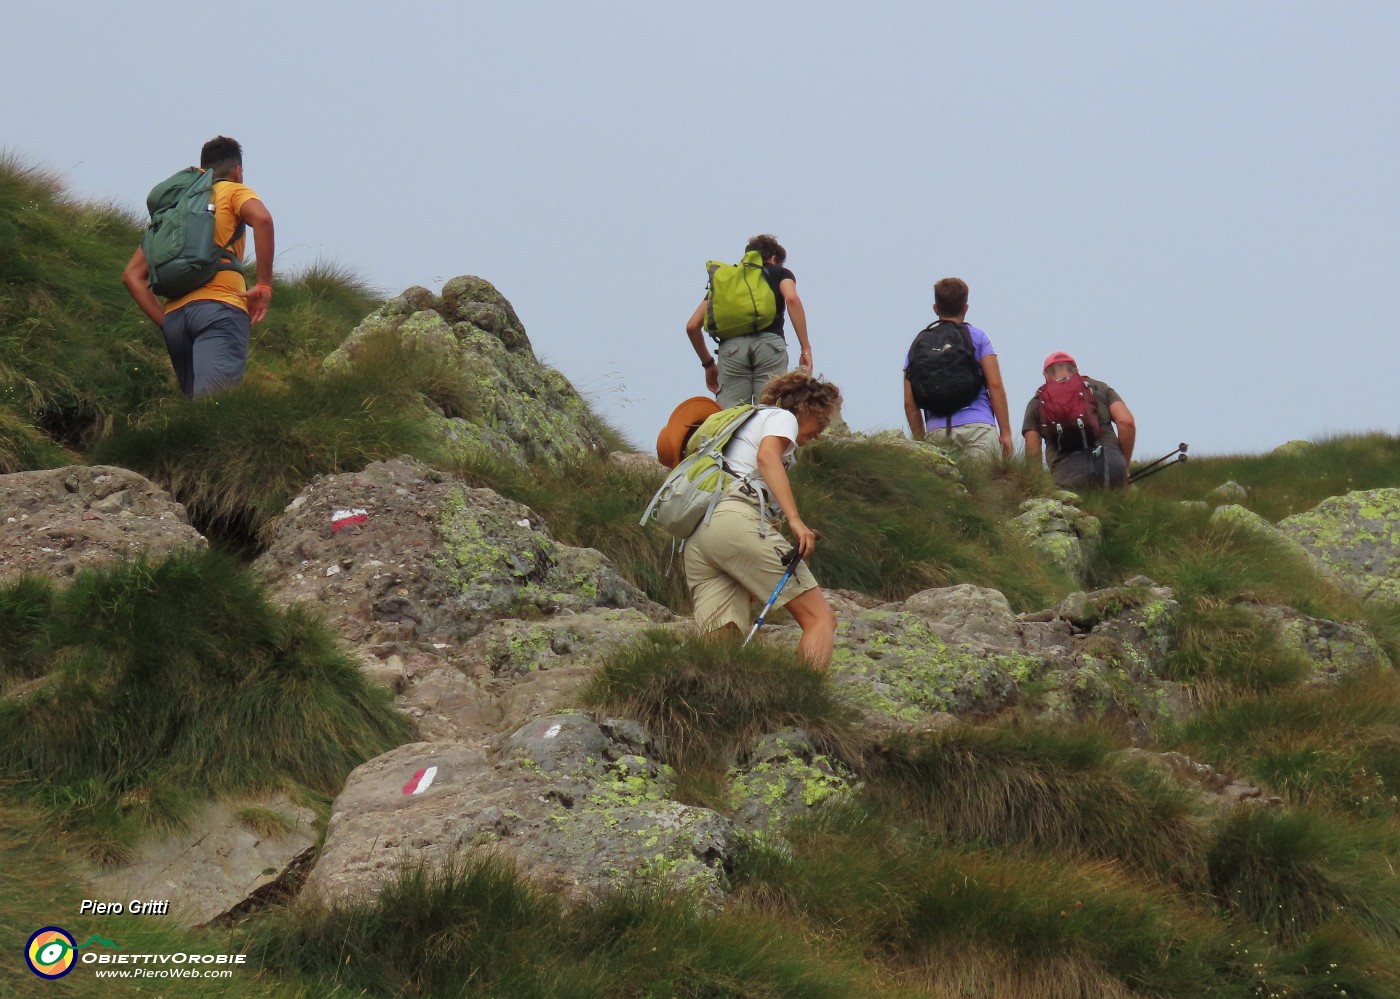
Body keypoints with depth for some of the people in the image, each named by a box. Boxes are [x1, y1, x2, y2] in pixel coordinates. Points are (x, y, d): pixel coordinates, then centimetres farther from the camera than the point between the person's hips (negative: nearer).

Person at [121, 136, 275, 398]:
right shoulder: (234, 191, 15)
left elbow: (132, 275, 23)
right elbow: (261, 218, -11)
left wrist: (165, 321, 16)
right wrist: (264, 286, -7)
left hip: (174, 316, 6)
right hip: (219, 307, -6)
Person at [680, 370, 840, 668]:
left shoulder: (746, 421, 38)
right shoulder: (782, 417, 12)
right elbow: (767, 456, -10)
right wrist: (795, 519, -20)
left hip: (696, 537, 8)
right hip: (737, 521, -8)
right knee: (820, 618, -9)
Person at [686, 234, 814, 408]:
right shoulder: (779, 272, 24)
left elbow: (693, 326, 23)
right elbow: (792, 299, 0)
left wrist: (708, 364, 34)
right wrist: (806, 349, -1)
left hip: (730, 346, 2)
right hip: (769, 342, -2)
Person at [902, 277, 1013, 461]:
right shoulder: (977, 337, 9)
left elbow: (909, 402, 12)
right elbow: (995, 385, 1)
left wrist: (920, 440, 18)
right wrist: (1005, 433, 3)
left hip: (937, 432, 3)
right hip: (977, 426, -2)